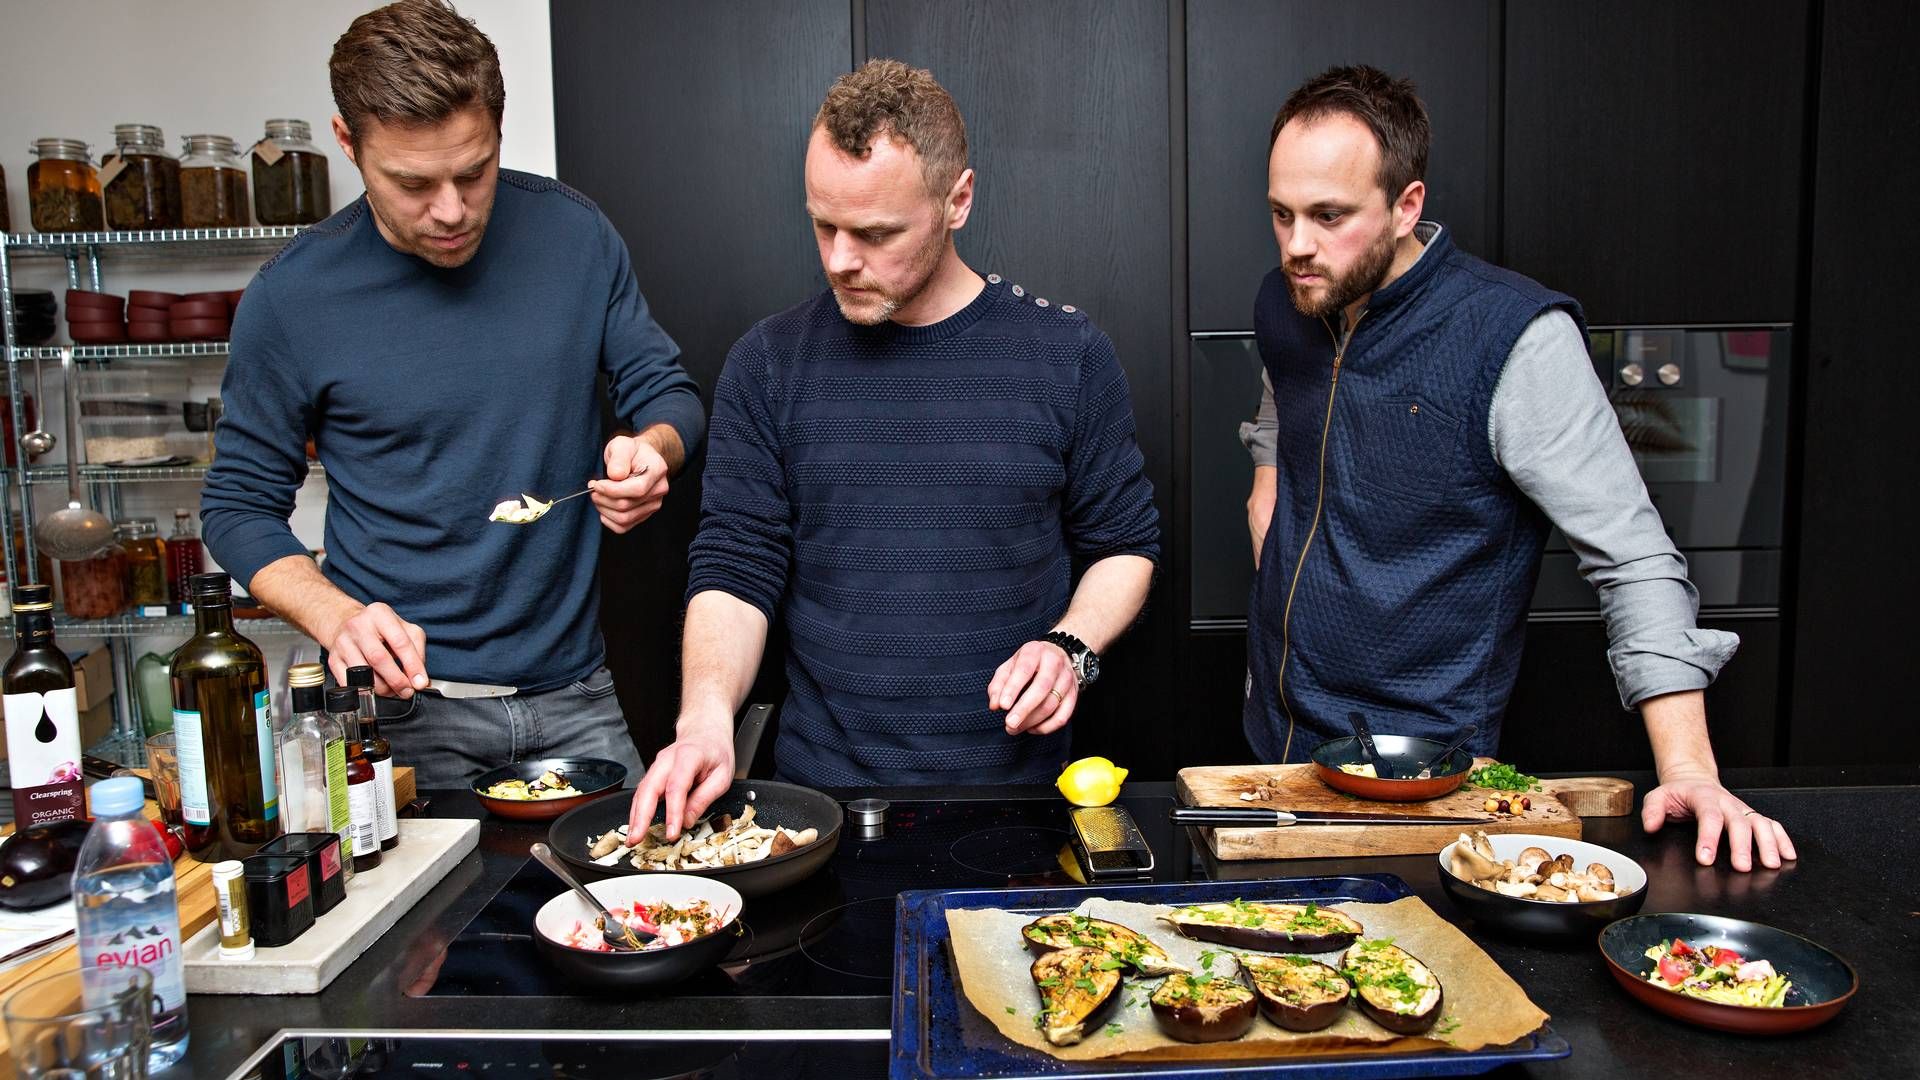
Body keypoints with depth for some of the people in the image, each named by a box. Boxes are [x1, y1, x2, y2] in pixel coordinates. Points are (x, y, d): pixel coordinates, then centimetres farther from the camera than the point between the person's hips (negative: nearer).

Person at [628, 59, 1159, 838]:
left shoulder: (1066, 354, -2)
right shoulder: (769, 364, 0)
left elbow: (1125, 544, 7)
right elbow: (733, 569, 0)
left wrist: (1071, 647, -11)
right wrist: (706, 716, -16)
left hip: (1017, 779, 0)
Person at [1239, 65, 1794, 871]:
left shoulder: (1517, 337, -18)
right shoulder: (1284, 305, 1)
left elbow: (1634, 561, -17)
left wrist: (1687, 771, -22)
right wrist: (1276, 577, 6)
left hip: (1423, 770, -6)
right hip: (1272, 740, 6)